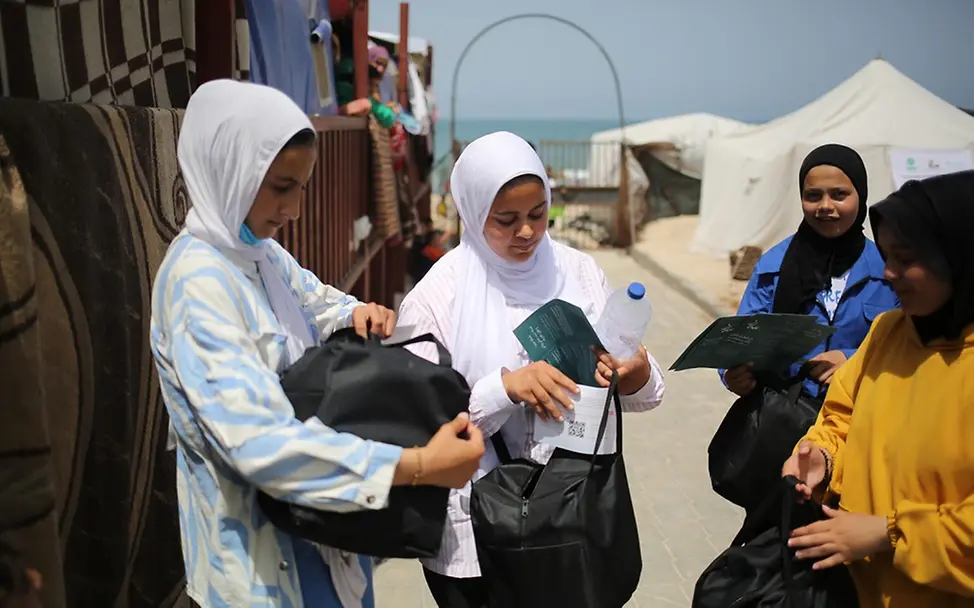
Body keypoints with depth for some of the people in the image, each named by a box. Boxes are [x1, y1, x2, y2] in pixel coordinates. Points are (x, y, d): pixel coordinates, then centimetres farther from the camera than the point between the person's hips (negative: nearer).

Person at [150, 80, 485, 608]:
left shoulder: (261, 252, 1)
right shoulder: (197, 282, -26)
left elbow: (316, 302, 21)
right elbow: (258, 439, -35)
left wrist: (358, 316, -4)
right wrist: (416, 466, -39)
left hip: (309, 509, 8)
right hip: (259, 532, -8)